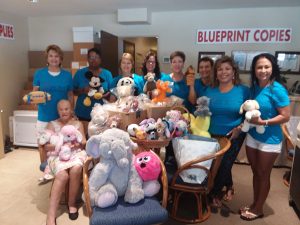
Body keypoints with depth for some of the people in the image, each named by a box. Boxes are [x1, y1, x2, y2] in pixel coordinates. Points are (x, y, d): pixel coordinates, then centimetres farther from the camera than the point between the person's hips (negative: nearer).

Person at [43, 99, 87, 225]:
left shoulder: (78, 124, 17)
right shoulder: (52, 124, 13)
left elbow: (84, 143, 12)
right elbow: (47, 146, 3)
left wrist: (79, 143, -12)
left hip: (76, 153, 1)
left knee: (76, 169, -34)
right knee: (62, 175, -33)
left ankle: (72, 203, -12)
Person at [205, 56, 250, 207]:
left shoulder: (243, 90, -8)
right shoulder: (210, 91, 0)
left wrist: (240, 128, -16)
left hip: (233, 137, -2)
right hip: (212, 135, 3)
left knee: (223, 165, 5)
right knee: (215, 165, 14)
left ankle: (215, 193, 33)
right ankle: (229, 186, 46)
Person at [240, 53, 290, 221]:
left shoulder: (277, 89, -19)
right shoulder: (254, 87, 1)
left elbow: (286, 116, -18)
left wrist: (264, 122, -27)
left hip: (270, 140, -6)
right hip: (252, 136, 6)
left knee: (263, 175, 11)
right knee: (256, 173, 18)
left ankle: (258, 209, 29)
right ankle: (254, 204, 35)